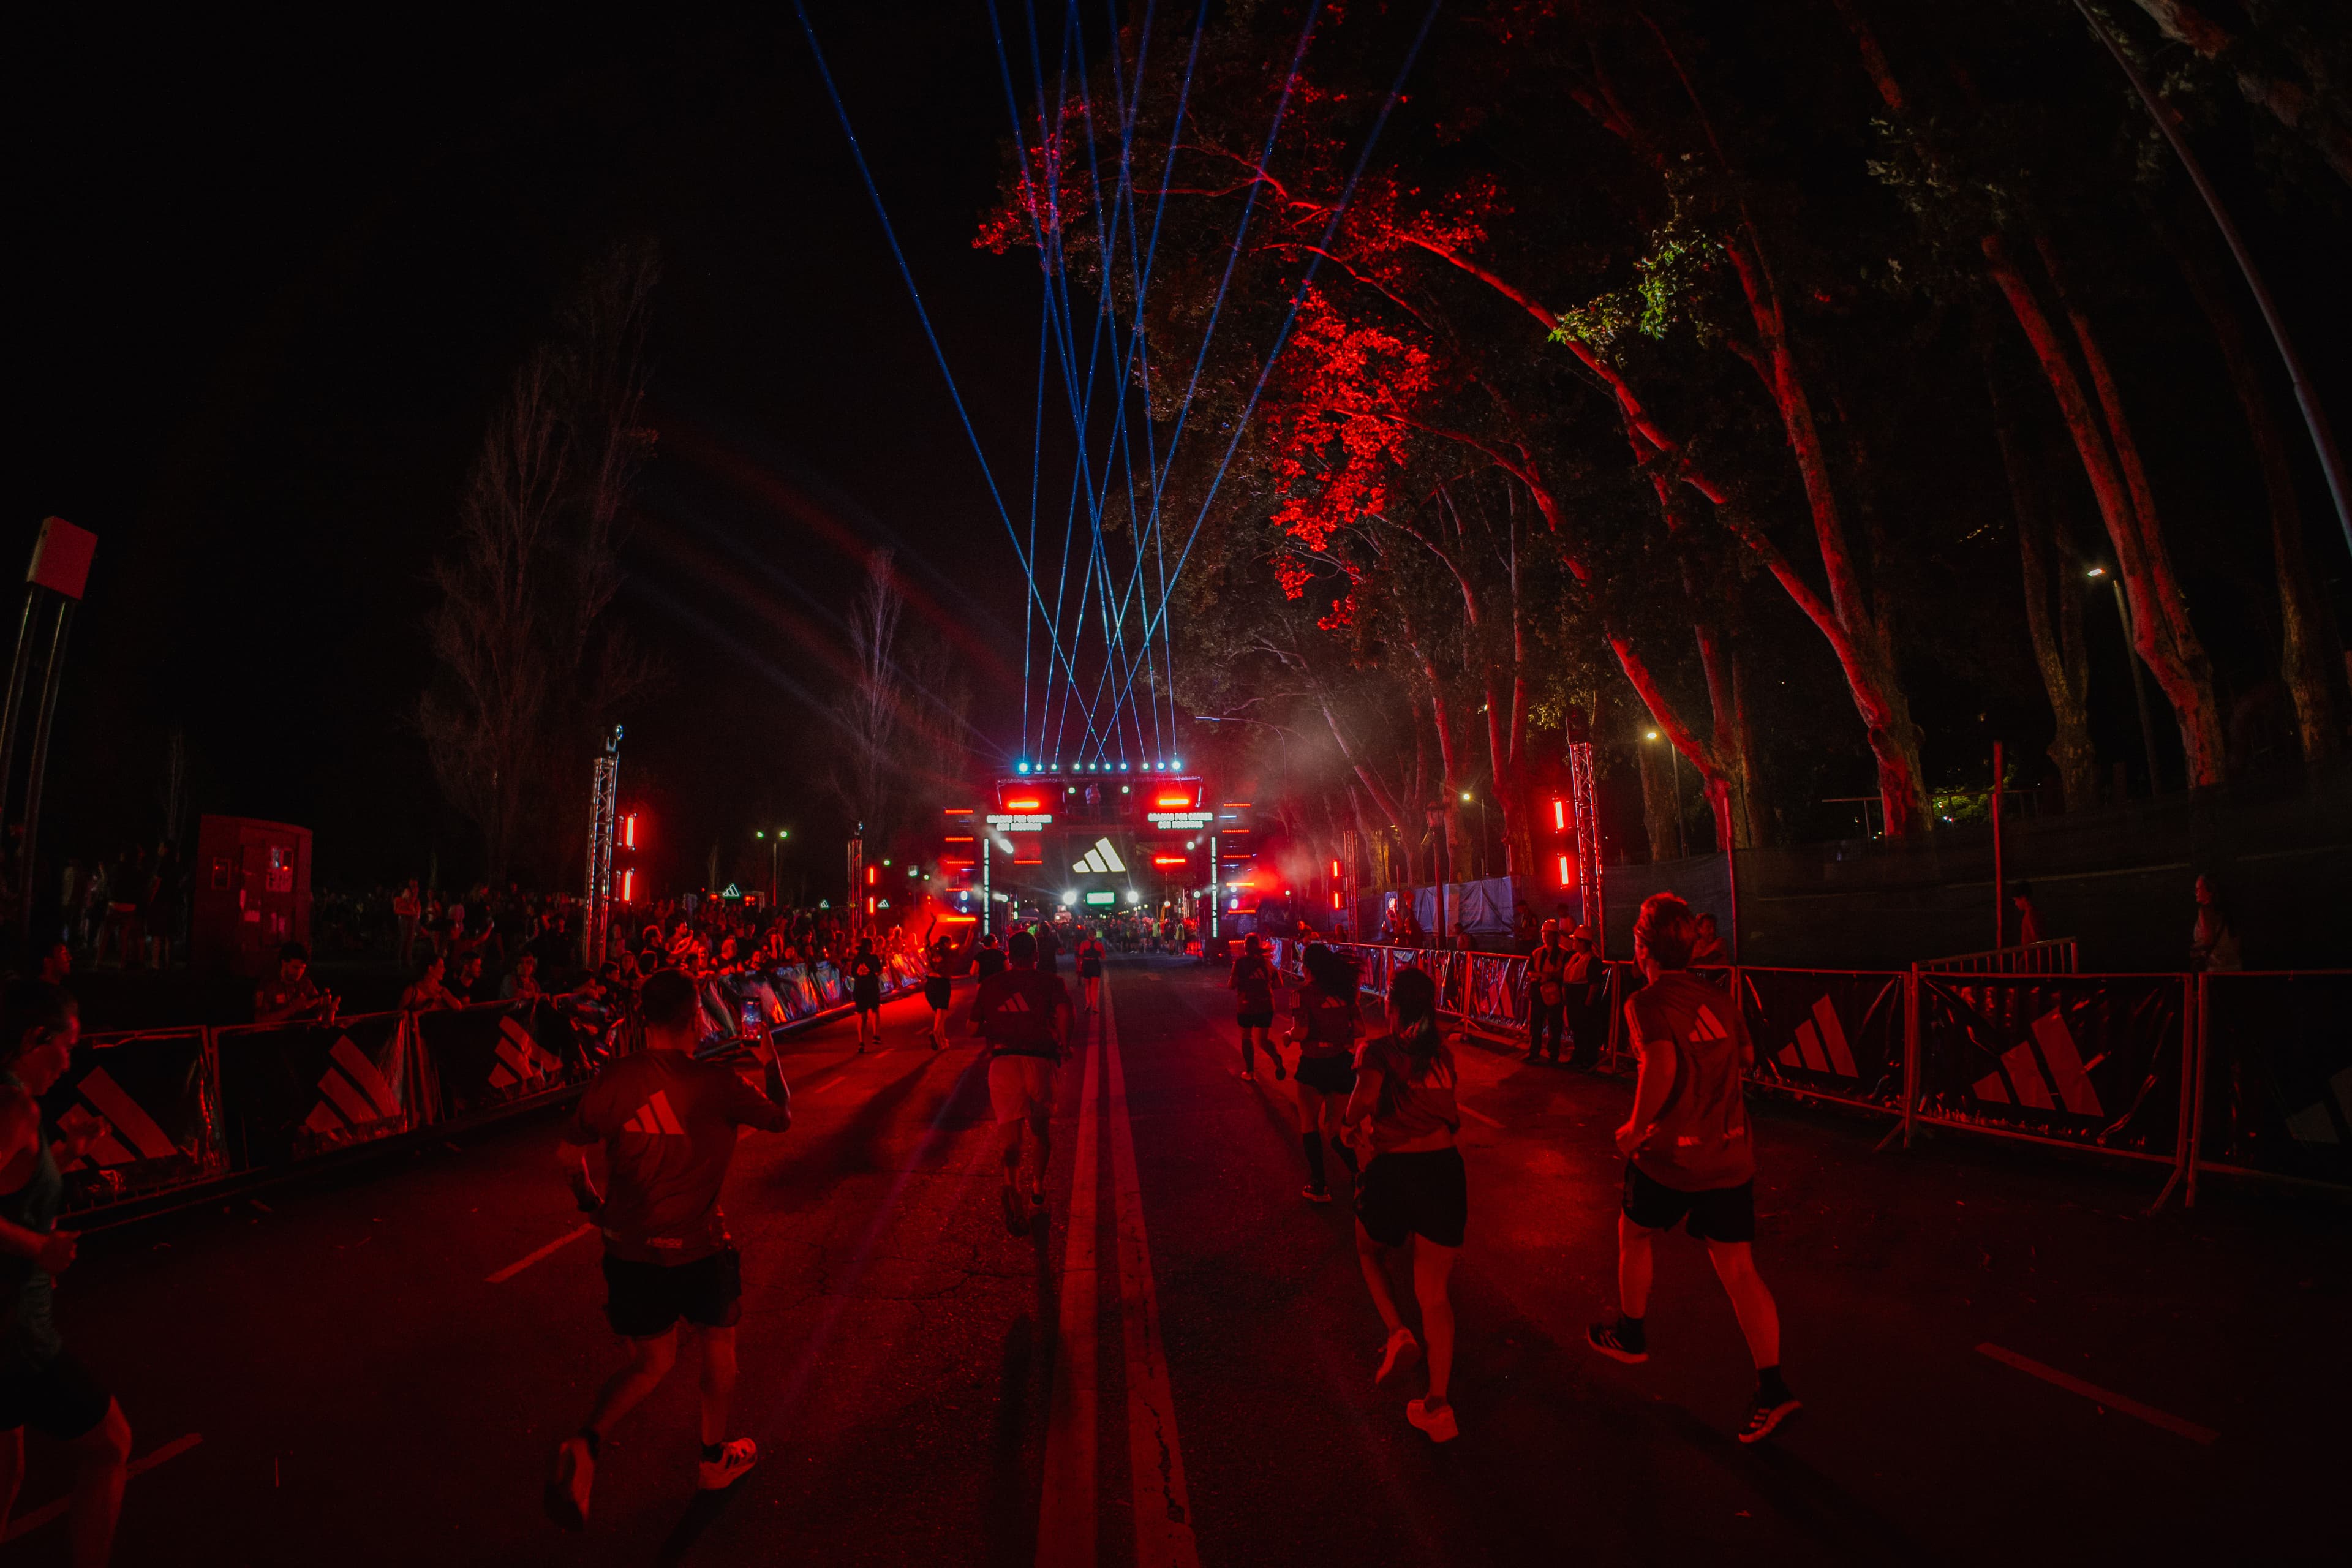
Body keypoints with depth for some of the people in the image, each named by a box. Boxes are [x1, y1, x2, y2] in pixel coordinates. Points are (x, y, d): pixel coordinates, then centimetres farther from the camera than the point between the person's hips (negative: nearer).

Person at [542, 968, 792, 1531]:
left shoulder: (615, 1080, -9)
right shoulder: (715, 1083, -19)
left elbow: (569, 1154, 1)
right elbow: (782, 1118, -2)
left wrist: (592, 1203, 19)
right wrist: (770, 1062, 14)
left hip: (629, 1249, 4)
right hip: (696, 1248, -3)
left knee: (652, 1361, 22)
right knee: (718, 1344, 22)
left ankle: (585, 1442, -3)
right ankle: (714, 1458, 38)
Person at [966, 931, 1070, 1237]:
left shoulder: (990, 984, 12)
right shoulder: (1051, 982, 6)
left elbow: (974, 1029, 14)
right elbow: (1064, 1011, -14)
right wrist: (1064, 1043, 0)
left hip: (1002, 1060, 0)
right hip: (1040, 1060, 0)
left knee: (1009, 1128, -5)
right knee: (1042, 1126, 21)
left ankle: (1012, 1187, -30)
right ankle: (1038, 1187, 31)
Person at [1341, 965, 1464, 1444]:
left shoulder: (1379, 1051, -7)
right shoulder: (1443, 1053, 7)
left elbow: (1362, 1104, -19)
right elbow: (1449, 1114, 8)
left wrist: (1359, 1130, 3)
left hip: (1394, 1168, -3)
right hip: (1445, 1167, 4)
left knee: (1370, 1252, 27)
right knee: (1433, 1291, 13)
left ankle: (1397, 1332, 7)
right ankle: (1439, 1402, 11)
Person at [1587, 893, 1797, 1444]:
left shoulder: (1646, 1003, -15)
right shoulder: (1717, 999, 6)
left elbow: (1661, 1065, -31)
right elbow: (1746, 1055, 22)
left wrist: (1636, 1128, -18)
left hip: (1669, 1156, -5)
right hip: (1730, 1152, 5)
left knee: (1634, 1235, 20)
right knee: (1738, 1267, 8)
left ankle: (1631, 1335, 37)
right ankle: (1771, 1387, 2)